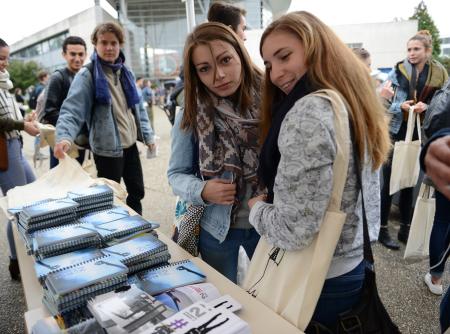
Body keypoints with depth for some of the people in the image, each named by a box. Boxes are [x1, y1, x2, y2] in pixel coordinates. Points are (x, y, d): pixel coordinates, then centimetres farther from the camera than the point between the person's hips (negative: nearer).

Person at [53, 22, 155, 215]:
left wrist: (147, 135, 10)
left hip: (130, 144, 6)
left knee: (137, 191, 17)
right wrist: (64, 137, -39)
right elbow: (72, 110, -21)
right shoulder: (87, 75, -10)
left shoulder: (126, 73, 9)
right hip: (107, 148, -6)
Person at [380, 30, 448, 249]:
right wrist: (401, 106, -20)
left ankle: (405, 228, 24)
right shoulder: (397, 71, -2)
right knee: (389, 182, -1)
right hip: (396, 132, -3)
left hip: (420, 134, 3)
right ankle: (382, 229, 11)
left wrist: (426, 107, -14)